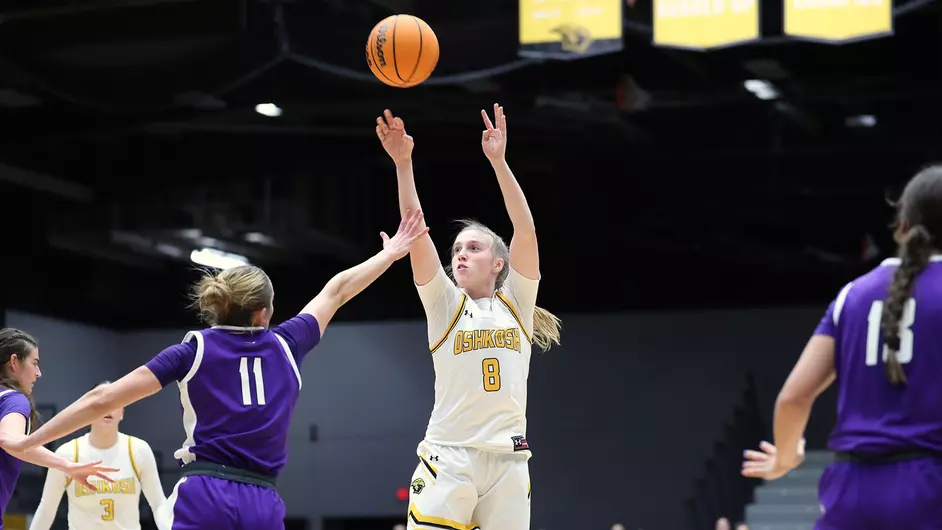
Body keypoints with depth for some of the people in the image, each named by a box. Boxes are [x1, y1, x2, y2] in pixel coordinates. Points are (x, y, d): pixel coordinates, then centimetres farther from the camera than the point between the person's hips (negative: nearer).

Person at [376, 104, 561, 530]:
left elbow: (526, 231, -2)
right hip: (449, 458, -1)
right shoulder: (445, 305, 8)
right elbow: (416, 233, -3)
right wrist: (403, 163, -13)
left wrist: (498, 161, -9)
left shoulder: (516, 302, 10)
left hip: (507, 460, 1)